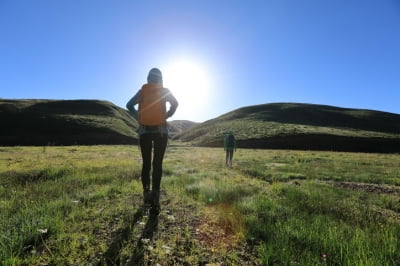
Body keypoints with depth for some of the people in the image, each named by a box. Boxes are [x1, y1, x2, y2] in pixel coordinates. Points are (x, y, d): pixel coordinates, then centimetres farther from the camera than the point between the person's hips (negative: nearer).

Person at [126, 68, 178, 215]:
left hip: (144, 131, 2)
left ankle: (146, 195, 18)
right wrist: (166, 116, -3)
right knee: (157, 164, -4)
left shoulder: (142, 91, 8)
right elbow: (175, 104, -14)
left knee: (146, 163, 13)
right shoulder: (165, 91, 5)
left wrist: (138, 117, 4)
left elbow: (129, 105, -4)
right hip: (160, 130, -1)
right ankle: (155, 198, -15)